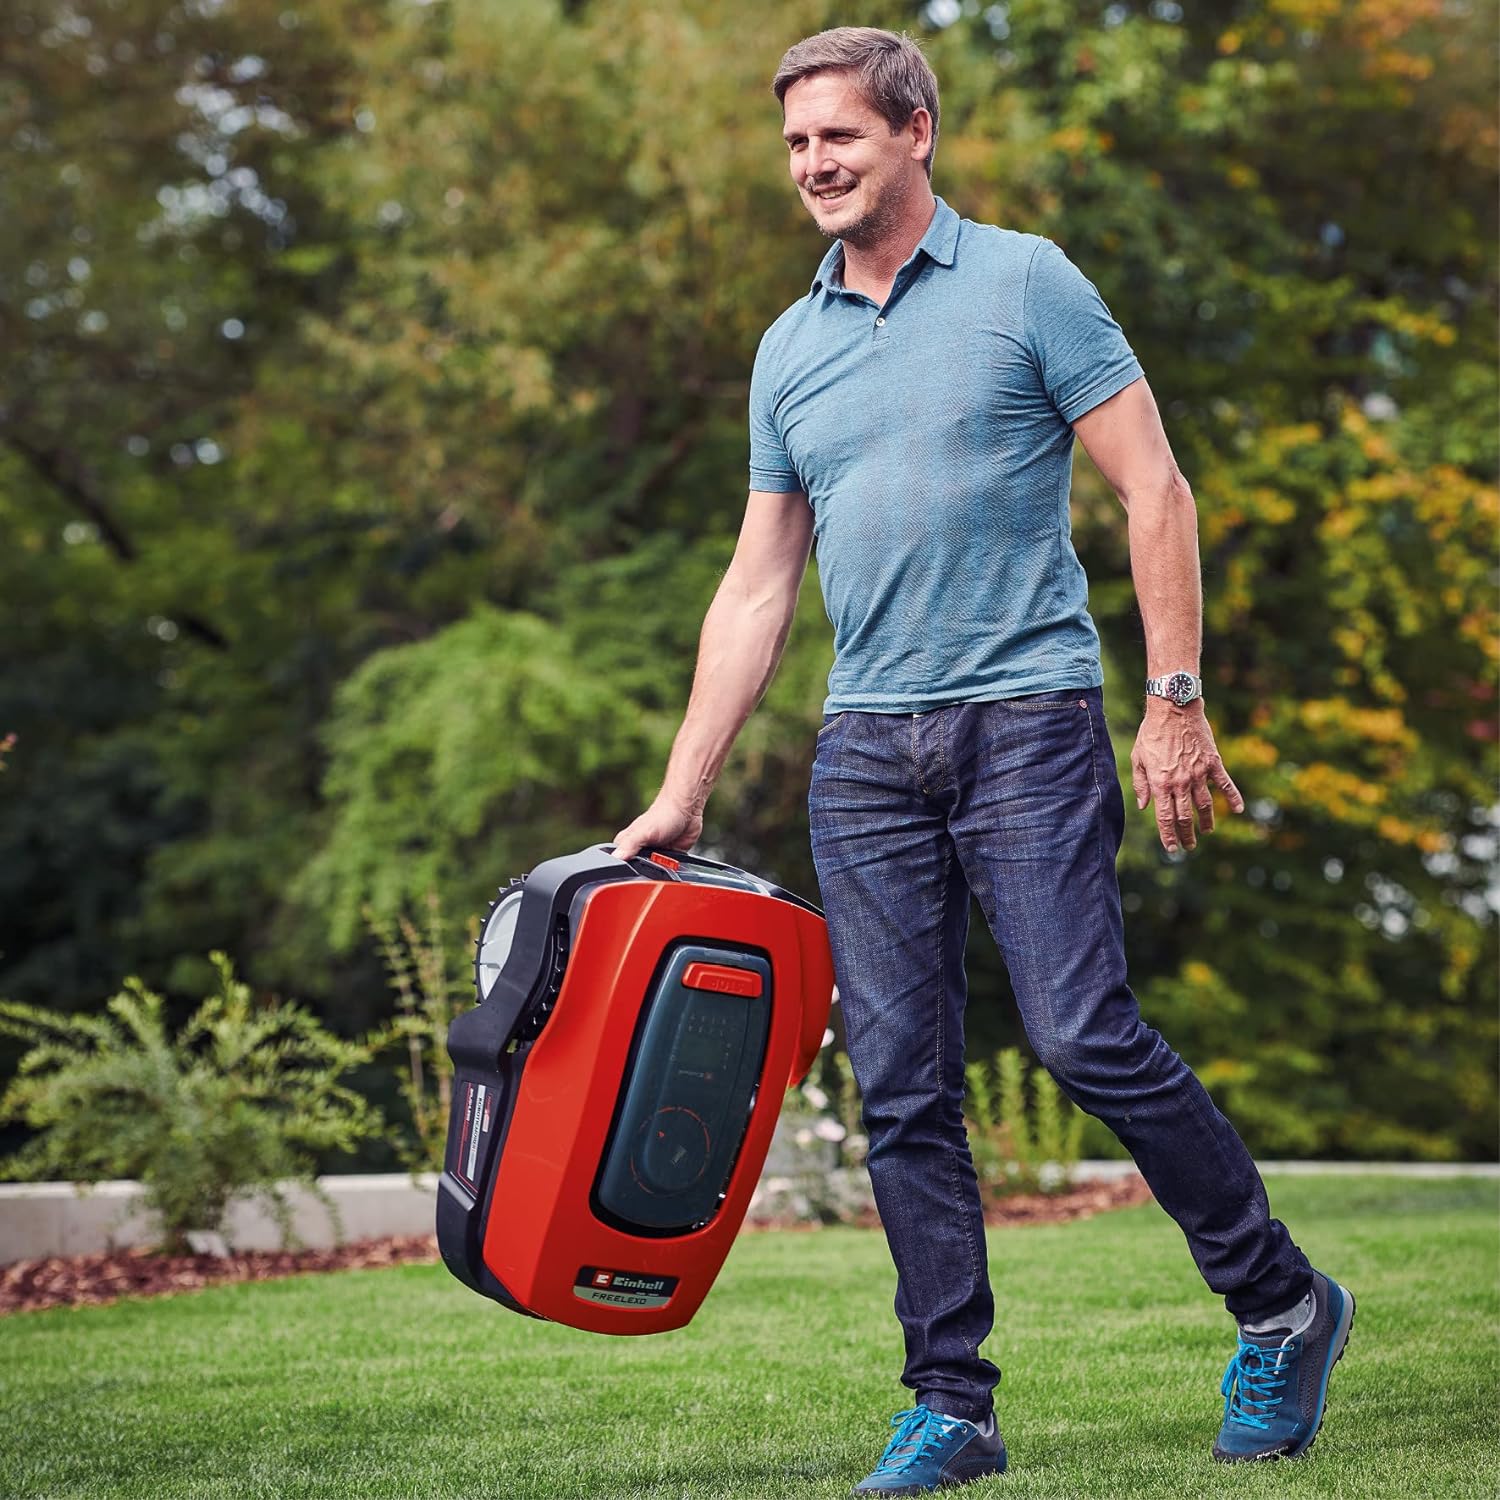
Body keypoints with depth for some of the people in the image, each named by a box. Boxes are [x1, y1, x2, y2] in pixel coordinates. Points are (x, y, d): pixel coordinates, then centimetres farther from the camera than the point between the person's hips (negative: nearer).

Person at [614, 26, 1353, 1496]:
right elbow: (757, 586, 17)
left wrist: (1174, 698, -10)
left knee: (1086, 1036, -12)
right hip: (865, 751, 5)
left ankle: (1282, 1305, 9)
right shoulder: (789, 349, 15)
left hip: (1027, 717, -5)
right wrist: (680, 793, 13)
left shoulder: (1026, 282, 1)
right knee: (901, 1086, 1)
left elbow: (1154, 491, -2)